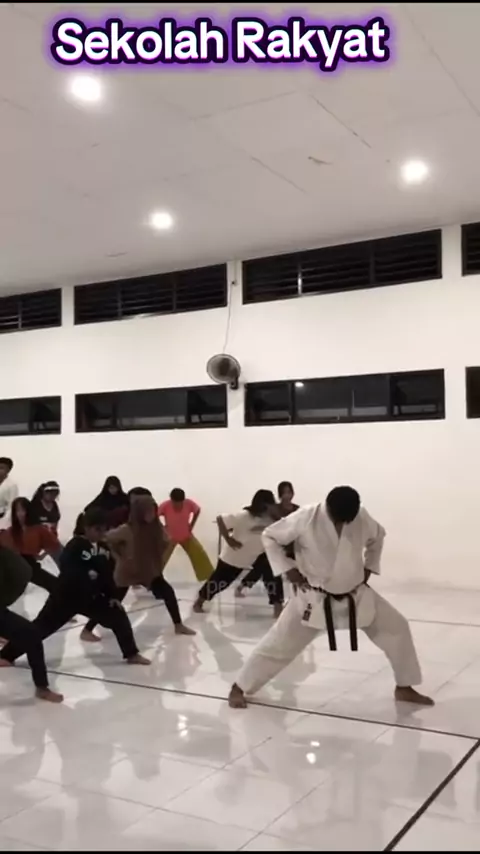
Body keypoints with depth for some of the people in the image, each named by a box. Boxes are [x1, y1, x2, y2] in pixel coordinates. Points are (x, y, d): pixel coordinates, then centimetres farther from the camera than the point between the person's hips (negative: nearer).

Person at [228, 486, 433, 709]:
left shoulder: (362, 518, -11)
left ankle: (404, 688, 24)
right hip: (315, 598, -4)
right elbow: (270, 537, -11)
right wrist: (288, 569, -16)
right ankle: (239, 688, 14)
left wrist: (369, 567, 5)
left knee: (397, 627, 4)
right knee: (279, 643, -4)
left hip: (355, 596, 4)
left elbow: (377, 537, 12)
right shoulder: (305, 518, -23)